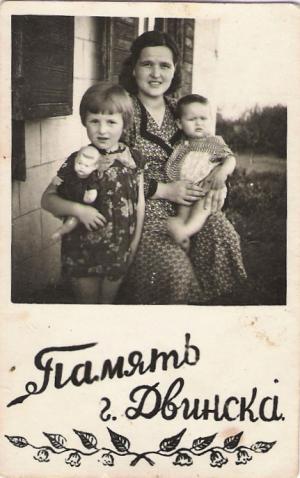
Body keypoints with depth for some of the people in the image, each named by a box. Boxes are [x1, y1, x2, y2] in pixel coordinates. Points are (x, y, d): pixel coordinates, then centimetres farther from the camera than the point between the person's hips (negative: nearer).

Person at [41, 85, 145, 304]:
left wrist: (135, 241, 1)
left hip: (119, 249, 1)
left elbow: (139, 202, 1)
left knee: (108, 299, 20)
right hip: (82, 250, -1)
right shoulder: (78, 161, -10)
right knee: (87, 300, 14)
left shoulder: (133, 159, -5)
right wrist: (77, 209, -25)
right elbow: (47, 198, -9)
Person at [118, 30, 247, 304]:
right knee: (173, 267, -27)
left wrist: (219, 174, -5)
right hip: (140, 211, -5)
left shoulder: (178, 109, 10)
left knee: (224, 237, -20)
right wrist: (163, 189, -15)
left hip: (184, 205, 5)